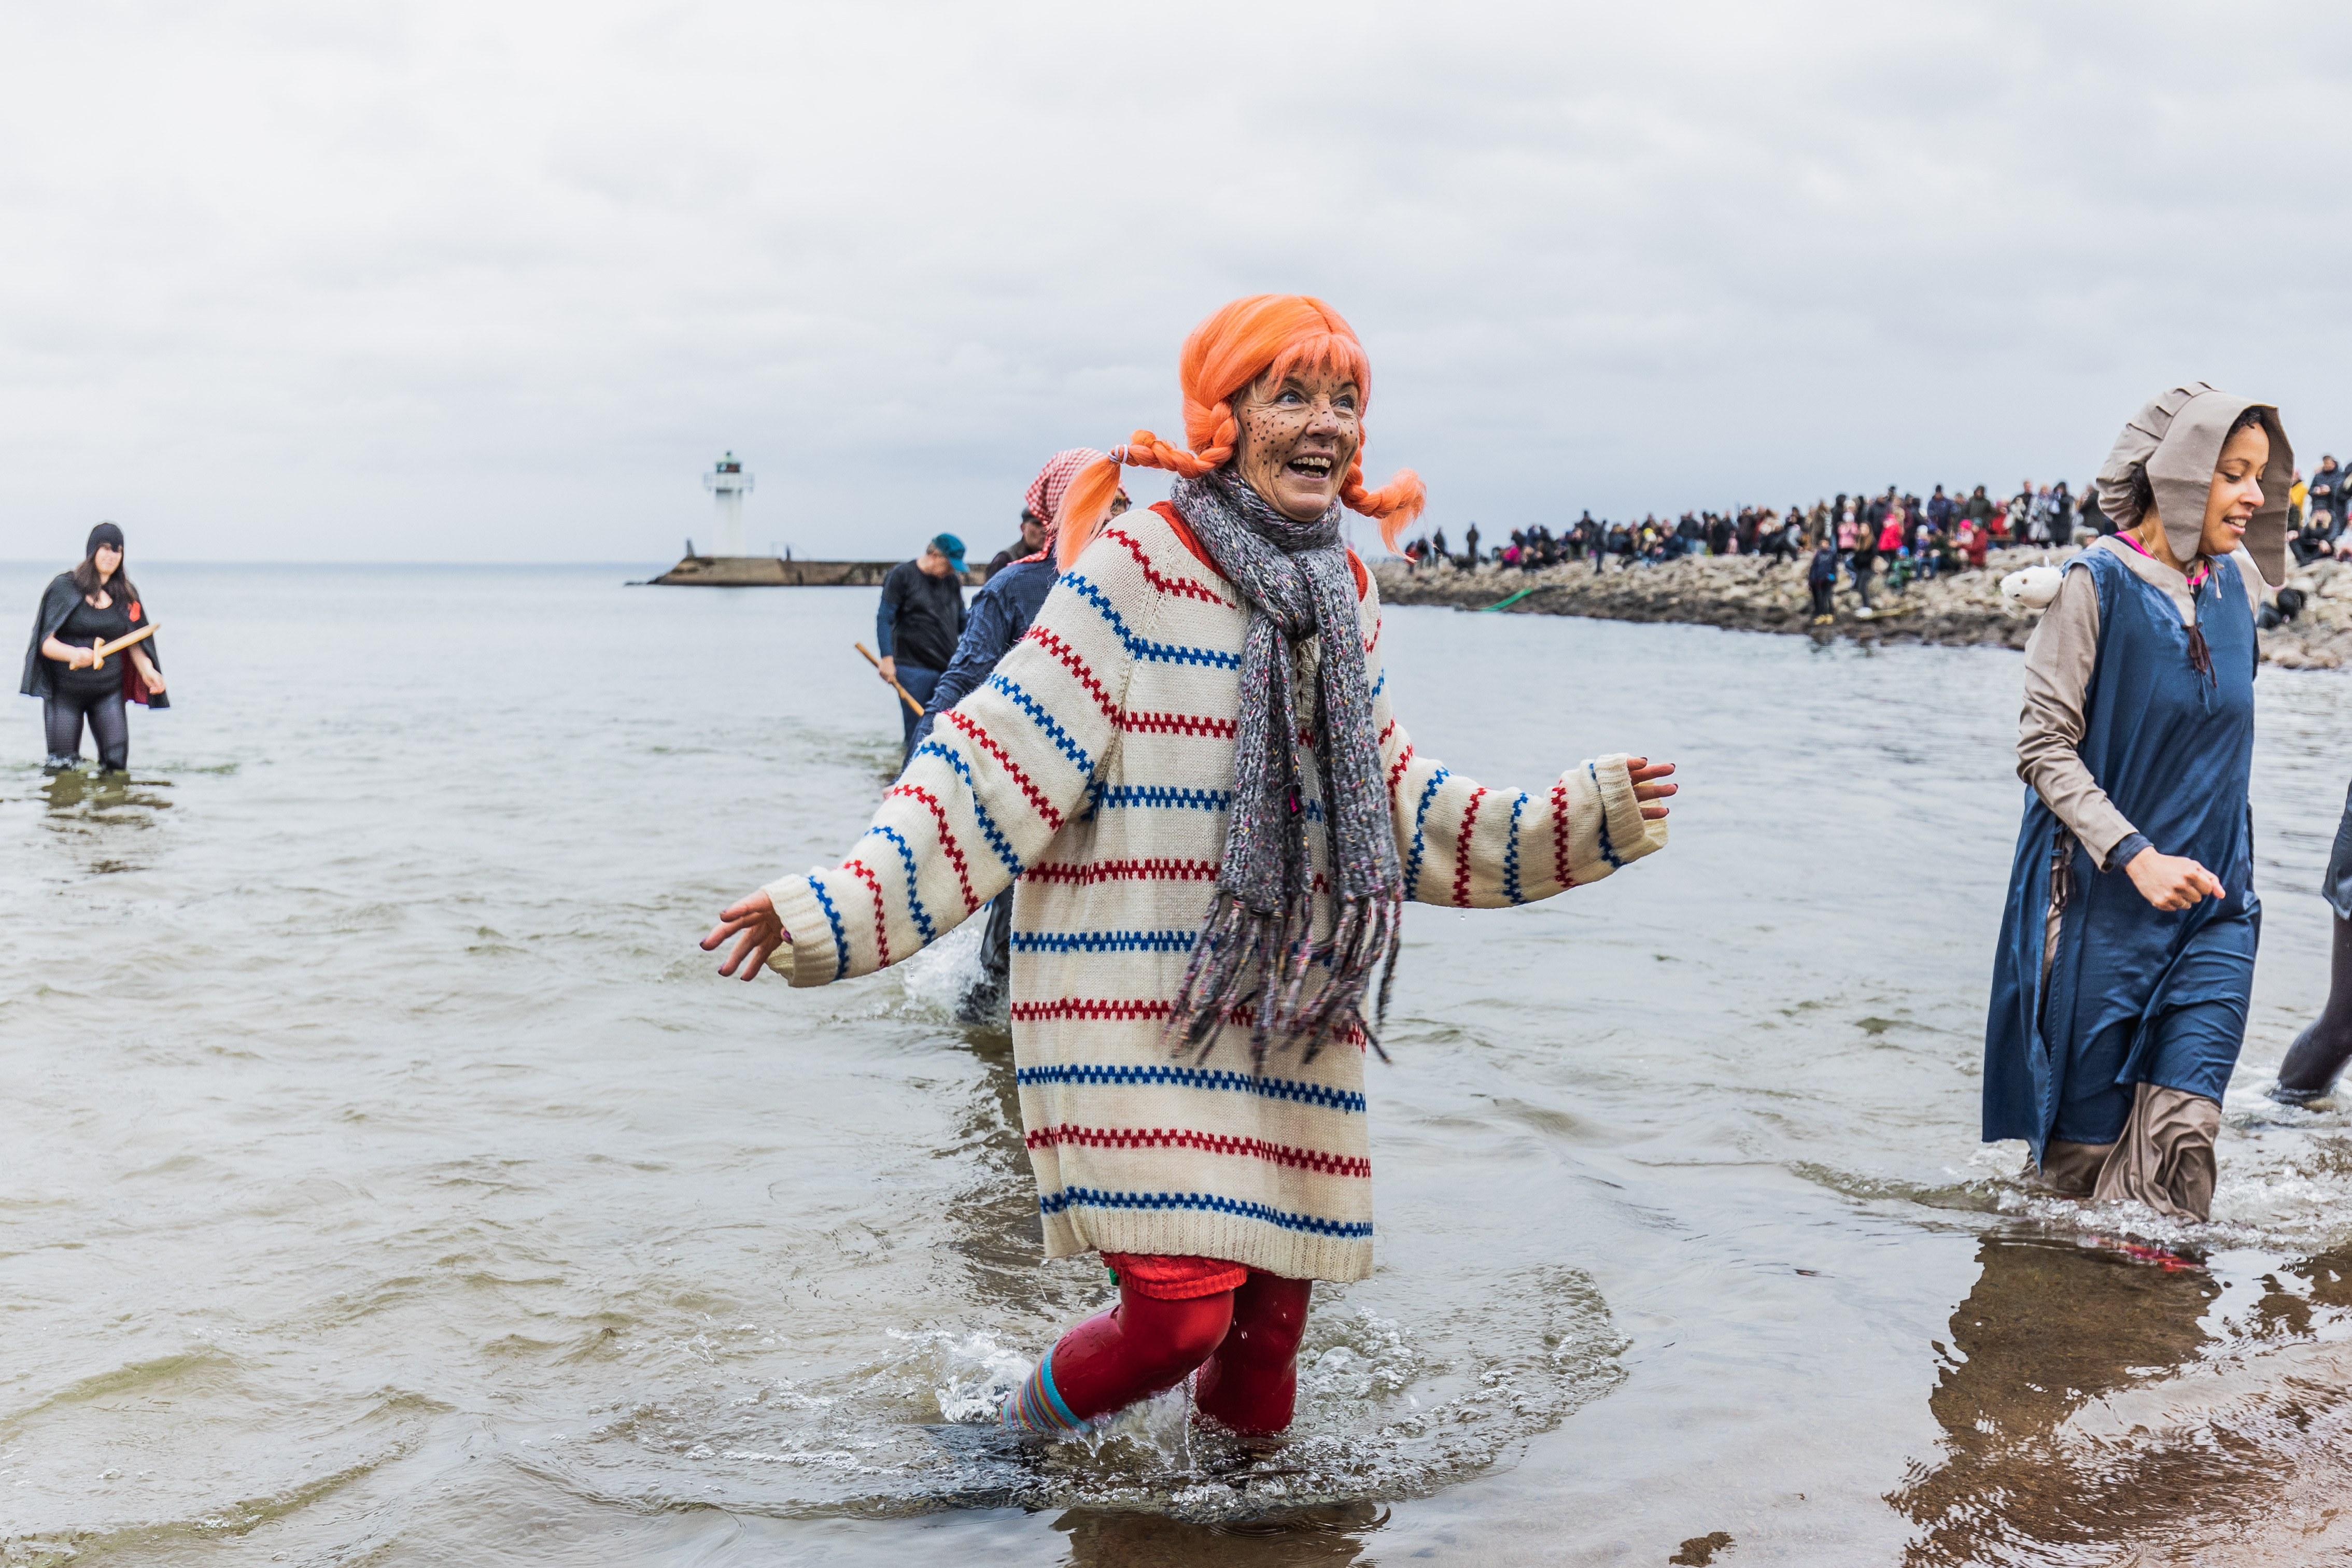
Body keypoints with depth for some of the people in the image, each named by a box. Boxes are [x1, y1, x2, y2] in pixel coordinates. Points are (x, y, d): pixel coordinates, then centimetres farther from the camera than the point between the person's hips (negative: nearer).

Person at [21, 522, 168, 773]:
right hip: (65, 692, -2)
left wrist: (147, 669, -11)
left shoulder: (126, 594, 7)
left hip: (108, 692, 2)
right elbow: (46, 642, -9)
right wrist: (73, 654, -30)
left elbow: (134, 642, 10)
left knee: (117, 761, -10)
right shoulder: (65, 586, -3)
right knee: (61, 768, -4)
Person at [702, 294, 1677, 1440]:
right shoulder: (1134, 570, -10)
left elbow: (1401, 810, 18)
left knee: (1272, 1318, 10)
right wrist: (831, 909, -20)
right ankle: (1020, 1436, 17)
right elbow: (998, 769, -12)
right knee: (1183, 1309, -15)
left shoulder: (1347, 597, 10)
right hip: (1136, 1010, -6)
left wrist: (1592, 818, 14)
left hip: (1291, 1013, 6)